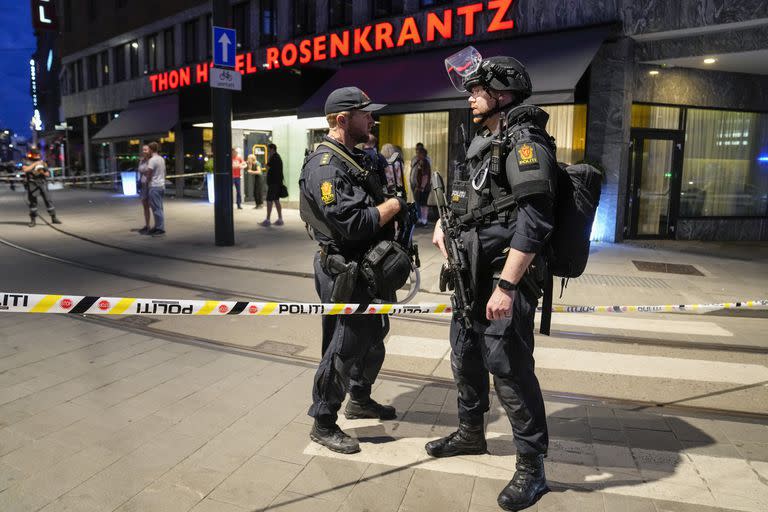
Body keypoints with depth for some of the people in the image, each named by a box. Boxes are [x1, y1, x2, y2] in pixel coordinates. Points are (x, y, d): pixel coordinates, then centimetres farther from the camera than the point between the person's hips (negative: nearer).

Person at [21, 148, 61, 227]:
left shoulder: (42, 162, 11)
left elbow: (48, 173, 8)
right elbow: (25, 169, -18)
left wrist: (43, 172, -14)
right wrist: (34, 164, -17)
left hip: (42, 183, 2)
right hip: (32, 185, -2)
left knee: (48, 200, -4)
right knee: (33, 202, 2)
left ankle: (54, 218, 0)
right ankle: (33, 220, 10)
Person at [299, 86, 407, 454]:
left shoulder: (354, 159, 13)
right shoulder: (325, 166, -19)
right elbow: (352, 224, -28)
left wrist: (394, 203, 1)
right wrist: (394, 205, -16)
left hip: (368, 269, 10)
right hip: (345, 274, -10)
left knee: (373, 338, 22)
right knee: (343, 348, 1)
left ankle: (360, 399, 43)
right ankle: (323, 424, 20)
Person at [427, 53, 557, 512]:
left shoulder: (524, 142, -14)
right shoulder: (485, 142, 15)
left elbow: (534, 221, -24)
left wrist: (506, 285, -29)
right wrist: (445, 221, 14)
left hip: (506, 278, -10)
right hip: (474, 275, 10)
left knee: (509, 366, -4)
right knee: (466, 354, 19)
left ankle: (532, 467, 14)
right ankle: (471, 434, 39)